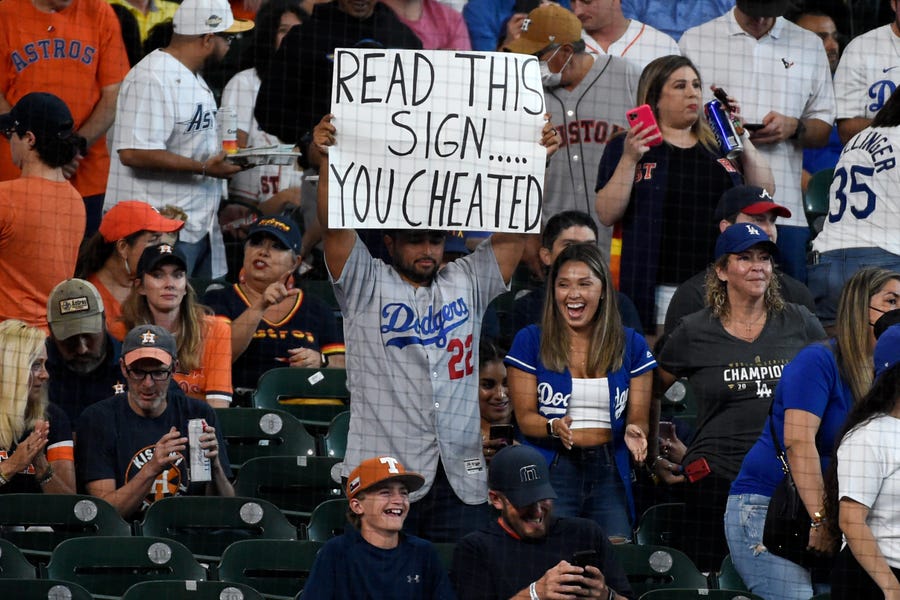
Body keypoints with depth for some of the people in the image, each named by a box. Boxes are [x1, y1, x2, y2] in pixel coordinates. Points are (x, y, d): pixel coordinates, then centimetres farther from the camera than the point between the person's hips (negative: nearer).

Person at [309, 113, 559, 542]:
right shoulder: (367, 286, 6)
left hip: (461, 477, 3)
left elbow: (513, 230, 8)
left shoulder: (467, 284, 15)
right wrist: (325, 163, -22)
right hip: (384, 476, -3)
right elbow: (335, 228, -7)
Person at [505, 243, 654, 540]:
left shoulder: (631, 345, 10)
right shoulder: (531, 341, 4)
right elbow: (525, 415, 2)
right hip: (551, 471, -2)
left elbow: (639, 416, 10)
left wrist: (634, 431, -13)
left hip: (609, 474, 2)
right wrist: (554, 427, -19)